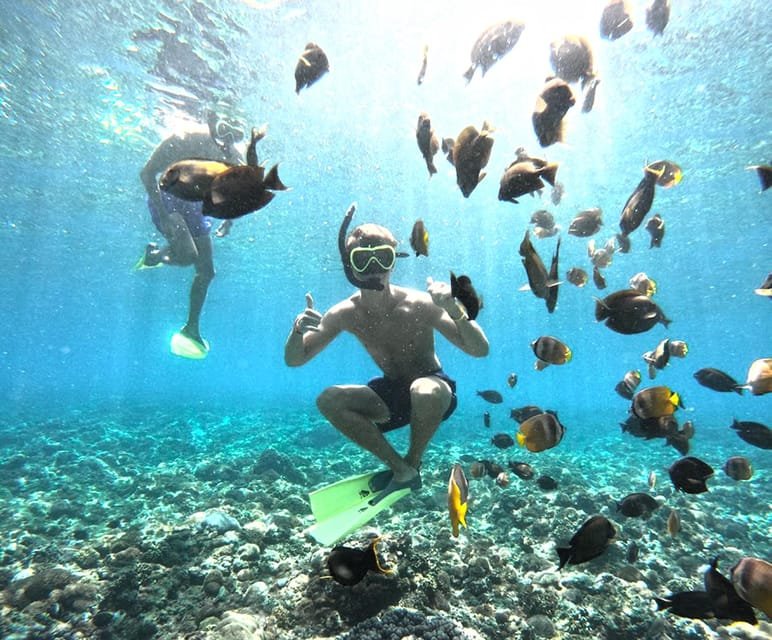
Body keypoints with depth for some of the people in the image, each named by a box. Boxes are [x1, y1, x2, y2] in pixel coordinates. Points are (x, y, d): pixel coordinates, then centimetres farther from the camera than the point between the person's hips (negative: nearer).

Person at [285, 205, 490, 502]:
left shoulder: (418, 304, -24)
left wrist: (455, 310, -46)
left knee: (423, 391, -38)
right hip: (392, 392, 4)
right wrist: (298, 329, -28)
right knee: (328, 401, -15)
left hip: (434, 390, -3)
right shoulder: (345, 314, -12)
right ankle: (397, 466, -3)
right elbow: (294, 359, -6)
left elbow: (480, 350, -27)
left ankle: (412, 466, -6)